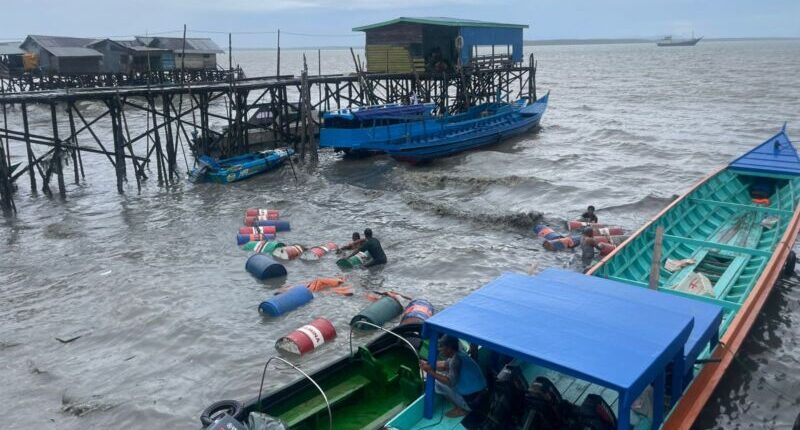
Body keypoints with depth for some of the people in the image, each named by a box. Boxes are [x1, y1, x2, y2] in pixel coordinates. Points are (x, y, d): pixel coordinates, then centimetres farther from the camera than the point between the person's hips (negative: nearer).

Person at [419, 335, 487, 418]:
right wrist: (428, 364, 4)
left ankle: (463, 408, -2)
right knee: (441, 376, 15)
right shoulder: (457, 353, 2)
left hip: (472, 395, -9)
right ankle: (460, 405, 15)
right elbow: (444, 365, 17)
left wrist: (431, 372, -28)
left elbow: (451, 382, -34)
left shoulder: (456, 359, -27)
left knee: (439, 382, -13)